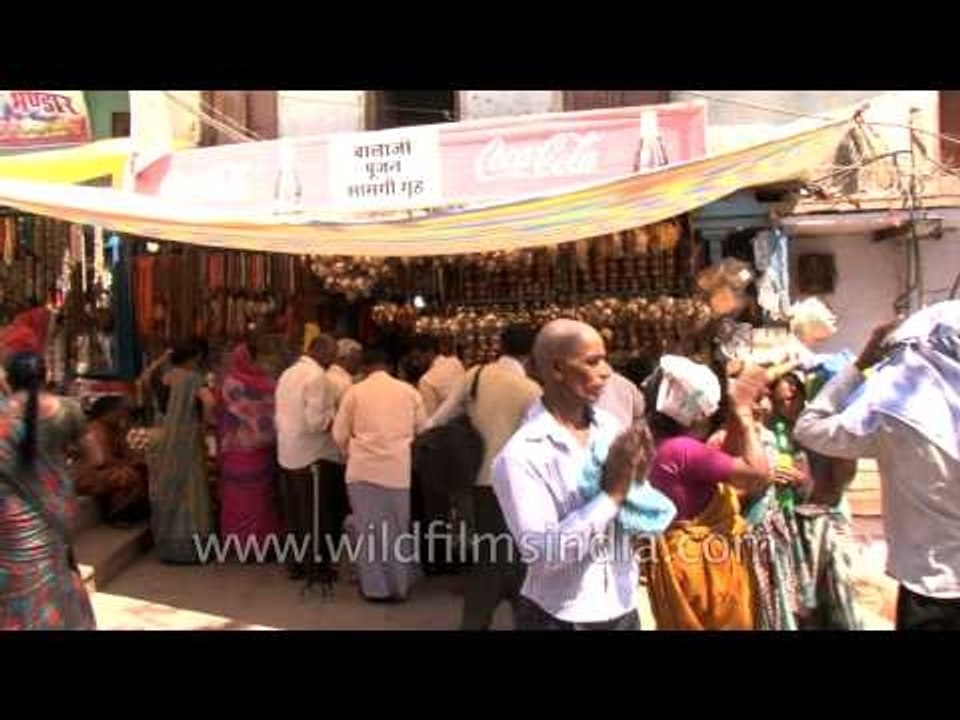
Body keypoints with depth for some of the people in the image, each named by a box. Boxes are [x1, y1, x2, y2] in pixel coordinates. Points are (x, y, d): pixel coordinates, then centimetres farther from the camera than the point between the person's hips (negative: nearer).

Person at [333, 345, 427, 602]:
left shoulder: (355, 392, 1)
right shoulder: (409, 391, 3)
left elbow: (340, 435, 4)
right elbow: (424, 431, 9)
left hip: (364, 469, -1)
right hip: (400, 469, 1)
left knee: (369, 527, 9)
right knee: (400, 528, 11)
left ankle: (374, 587, 16)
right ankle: (400, 586, 21)